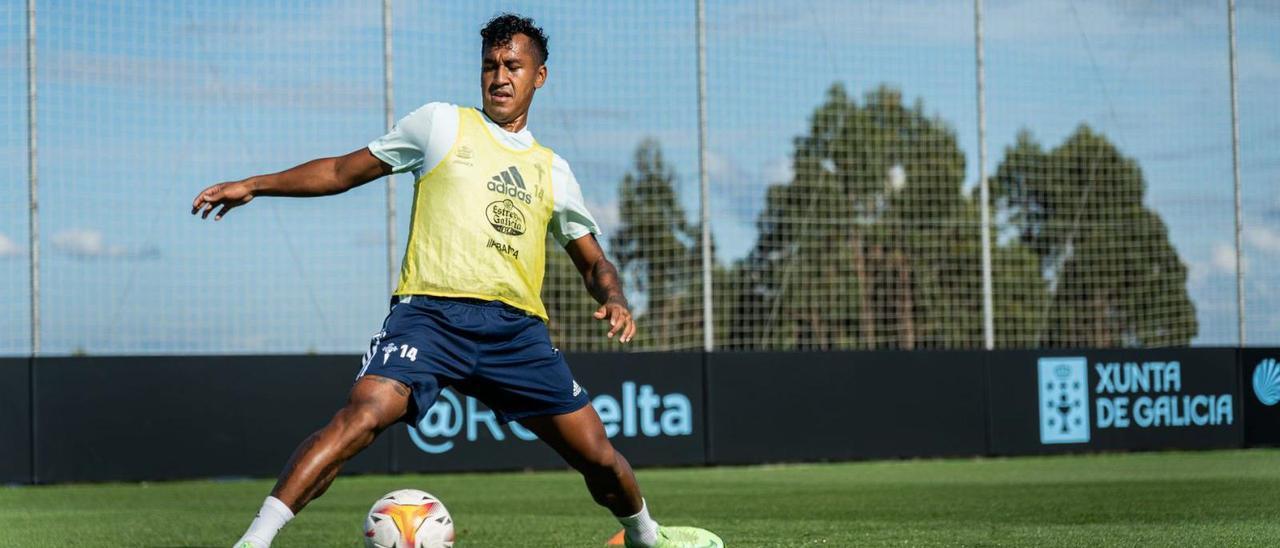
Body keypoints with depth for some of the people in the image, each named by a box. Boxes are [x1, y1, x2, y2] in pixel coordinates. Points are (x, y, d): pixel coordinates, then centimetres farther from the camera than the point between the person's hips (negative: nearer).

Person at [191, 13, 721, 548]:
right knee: (364, 413, -29)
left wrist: (614, 299, 2)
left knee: (597, 453, 3)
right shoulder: (443, 124, 11)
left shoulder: (552, 170, 19)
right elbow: (345, 170, 15)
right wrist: (253, 185, 8)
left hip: (516, 325, 3)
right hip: (432, 311, -3)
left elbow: (593, 262, 25)